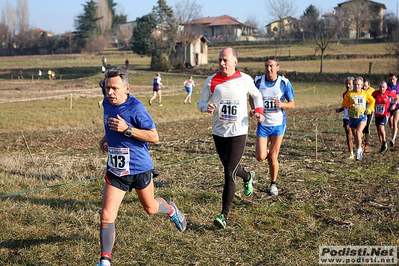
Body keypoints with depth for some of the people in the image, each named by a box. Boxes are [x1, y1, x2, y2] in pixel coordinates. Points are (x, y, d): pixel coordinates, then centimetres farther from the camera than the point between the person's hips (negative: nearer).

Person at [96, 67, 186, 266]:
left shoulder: (135, 107, -20)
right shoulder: (107, 103, 1)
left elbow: (154, 137, -20)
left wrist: (126, 129, -28)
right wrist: (106, 138, 5)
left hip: (140, 168, -4)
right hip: (115, 170, 4)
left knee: (150, 208, 20)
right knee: (106, 216, -8)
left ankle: (171, 210, 55)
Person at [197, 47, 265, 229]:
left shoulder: (245, 79, -1)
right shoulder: (211, 81, 0)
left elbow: (257, 95, 17)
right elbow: (201, 103, 5)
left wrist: (259, 111, -1)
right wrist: (207, 108, -18)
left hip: (238, 133, -3)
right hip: (218, 132, 3)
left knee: (229, 173, -12)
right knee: (230, 169, 20)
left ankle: (224, 215, -5)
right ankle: (248, 177, 56)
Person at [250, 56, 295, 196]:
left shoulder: (284, 83, -7)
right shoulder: (258, 81, -4)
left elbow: (292, 103, 1)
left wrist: (282, 104, -21)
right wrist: (253, 109, -5)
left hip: (278, 124, -1)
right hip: (263, 124, 1)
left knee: (272, 157, 1)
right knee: (261, 158, -7)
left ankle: (273, 183, 24)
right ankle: (267, 151, 31)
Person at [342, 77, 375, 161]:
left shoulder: (364, 93, 3)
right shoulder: (349, 94, -2)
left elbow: (372, 100, 20)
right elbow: (344, 105, -6)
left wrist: (370, 109, 8)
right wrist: (352, 103, -22)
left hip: (362, 117, -1)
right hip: (352, 117, 1)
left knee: (358, 133, -22)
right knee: (355, 136, 14)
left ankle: (358, 152, -10)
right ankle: (359, 149, 37)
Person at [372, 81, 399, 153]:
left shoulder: (389, 93, -8)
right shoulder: (375, 93, -6)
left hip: (385, 115, -3)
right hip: (377, 115, 3)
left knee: (381, 128, -27)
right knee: (379, 132, 9)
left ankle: (384, 142, -3)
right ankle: (383, 146, 27)